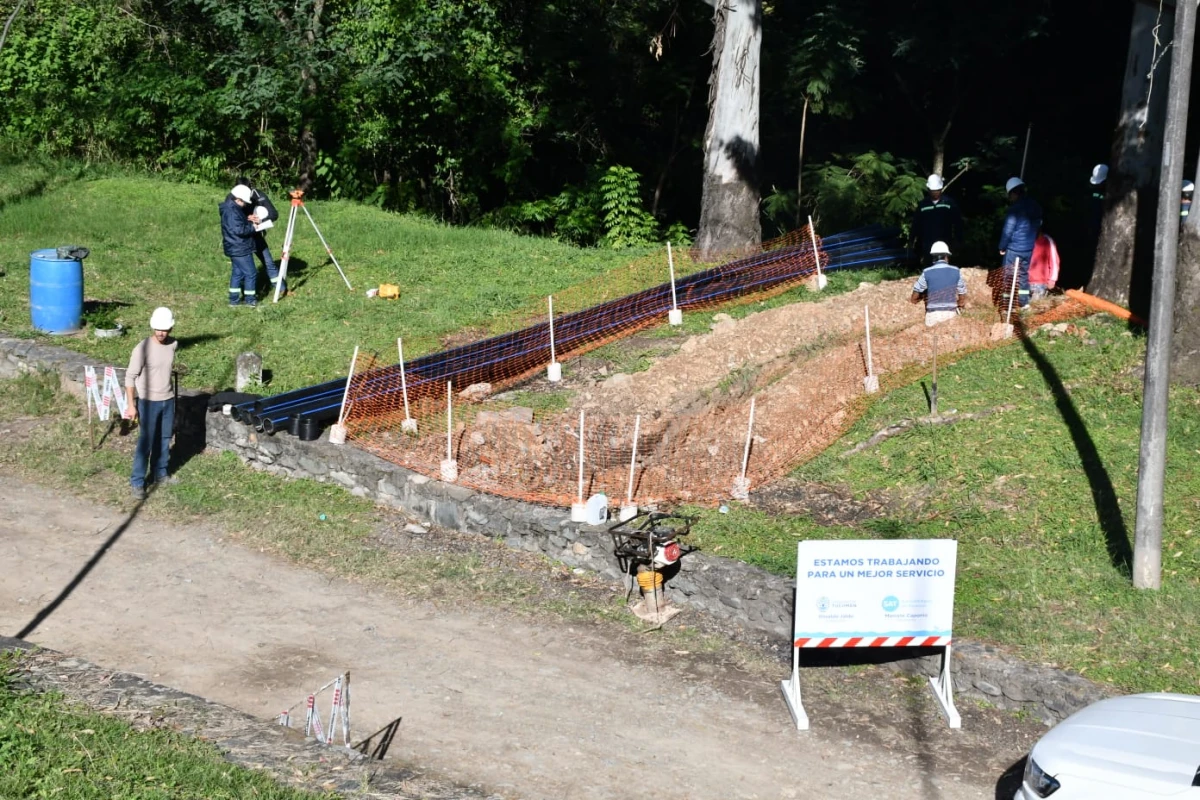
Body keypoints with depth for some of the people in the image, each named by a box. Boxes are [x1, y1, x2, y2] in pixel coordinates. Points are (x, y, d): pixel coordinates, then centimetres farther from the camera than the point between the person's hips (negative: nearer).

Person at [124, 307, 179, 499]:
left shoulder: (173, 345, -2)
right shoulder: (143, 348, -20)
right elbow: (130, 377, -15)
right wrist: (131, 405, -16)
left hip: (168, 400, 6)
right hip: (149, 402, -6)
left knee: (164, 440, 17)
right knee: (145, 442, -3)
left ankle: (160, 473, 33)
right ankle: (137, 482, 4)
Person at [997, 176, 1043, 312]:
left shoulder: (1015, 208, -17)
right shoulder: (1035, 207, 6)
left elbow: (1008, 229, -15)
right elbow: (1038, 226, 15)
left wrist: (1002, 247, -6)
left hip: (1014, 248, -7)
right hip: (1028, 249, 7)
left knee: (1009, 276, 0)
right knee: (1024, 274, 18)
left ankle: (1007, 304, 1)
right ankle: (1024, 302, 21)